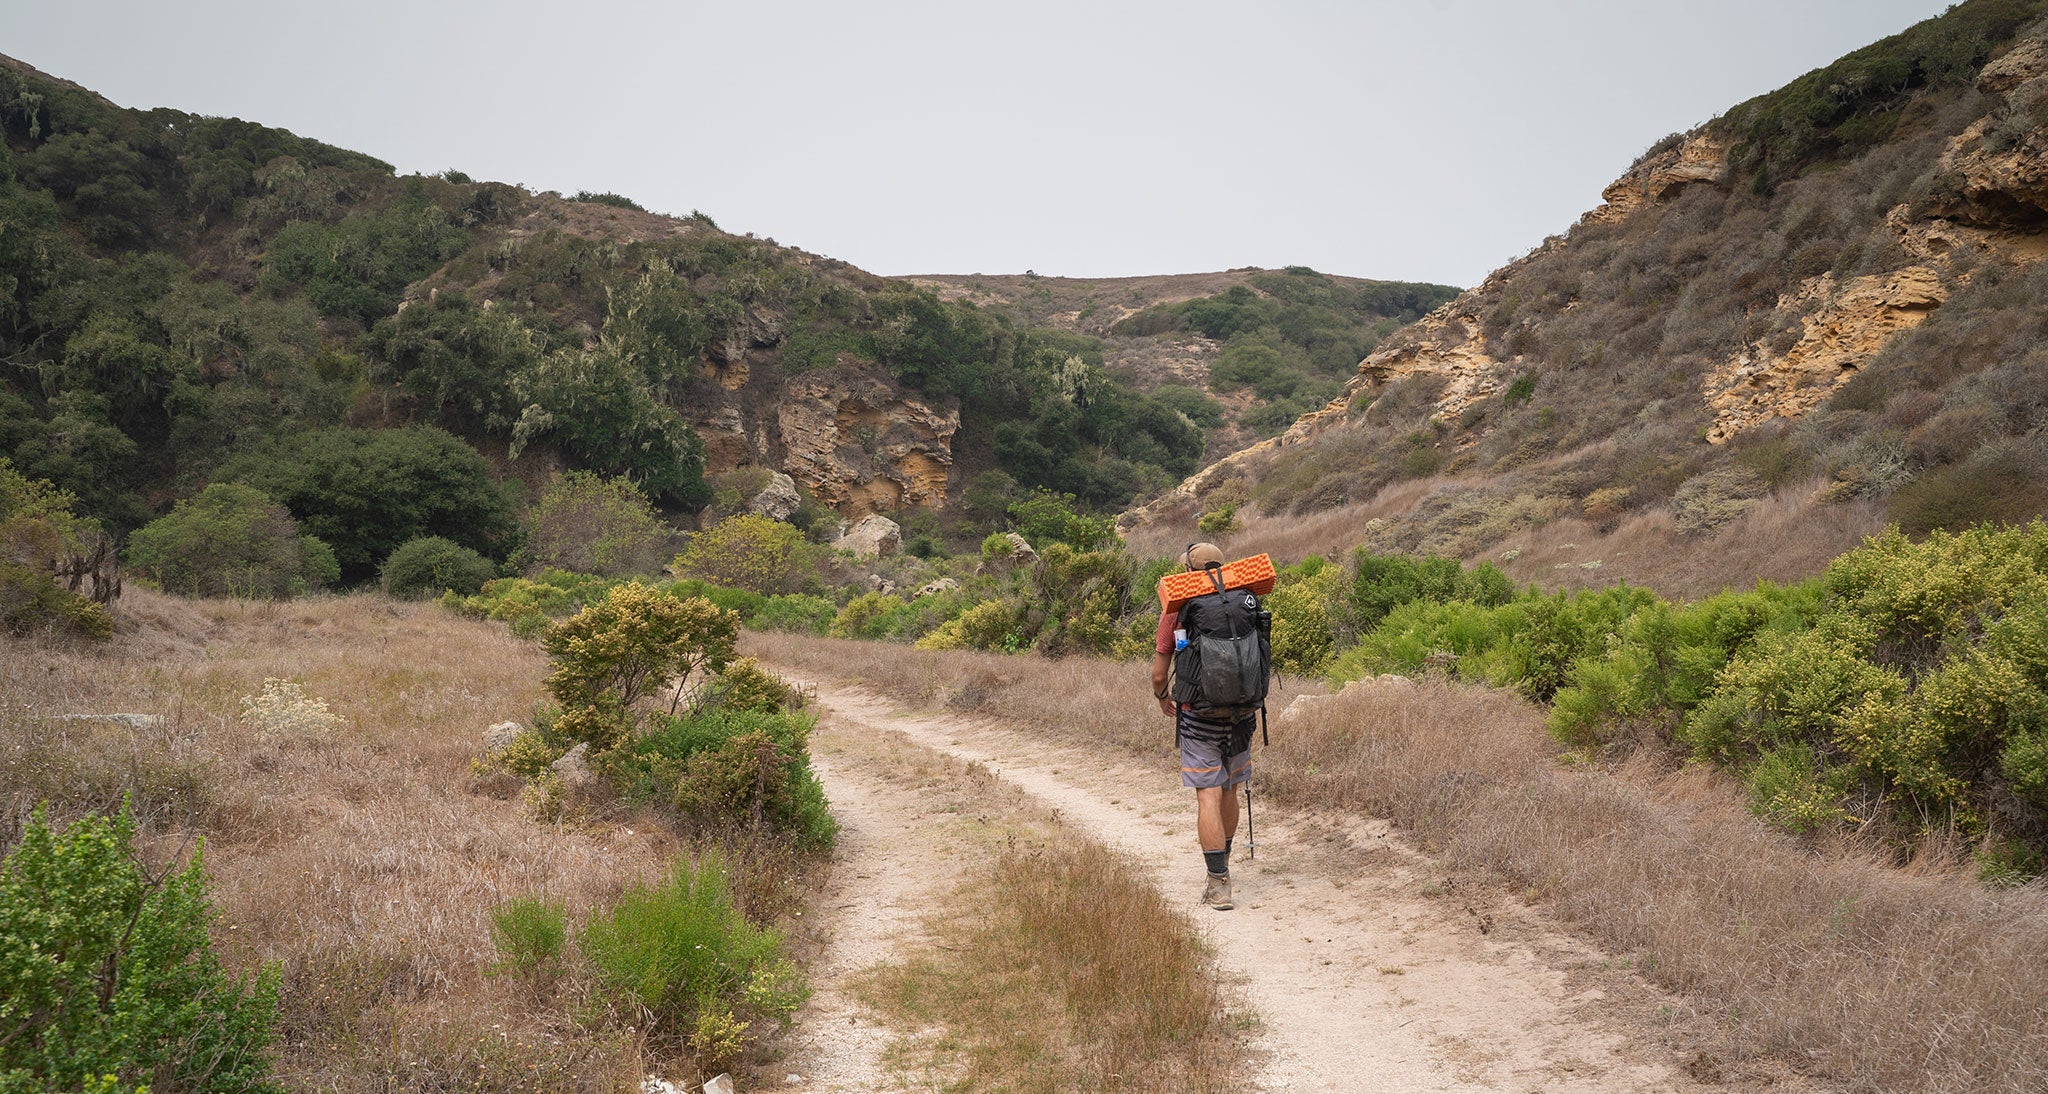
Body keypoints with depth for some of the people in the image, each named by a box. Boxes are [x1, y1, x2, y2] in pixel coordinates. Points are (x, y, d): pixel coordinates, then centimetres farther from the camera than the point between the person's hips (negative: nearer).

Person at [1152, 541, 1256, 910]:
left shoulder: (1175, 613, -6)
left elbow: (1158, 675, -3)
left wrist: (1163, 699, 18)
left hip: (1198, 716, -4)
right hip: (1240, 714, 4)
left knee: (1209, 797, -5)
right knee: (1229, 792, 18)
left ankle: (1218, 884, -9)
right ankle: (1222, 864, 36)